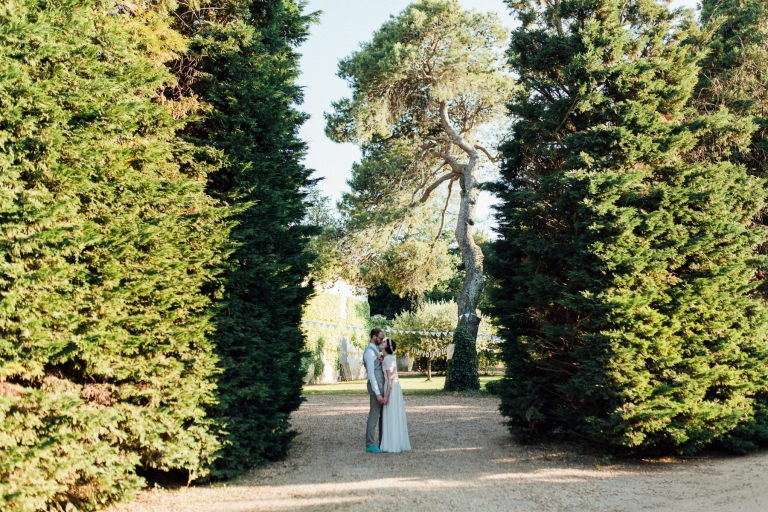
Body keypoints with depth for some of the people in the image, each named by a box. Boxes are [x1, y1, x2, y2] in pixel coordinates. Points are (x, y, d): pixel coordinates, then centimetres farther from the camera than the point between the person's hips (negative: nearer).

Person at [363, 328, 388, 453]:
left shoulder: (375, 350, 16)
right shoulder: (370, 352, -16)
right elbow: (371, 374, -21)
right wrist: (377, 394, -23)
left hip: (381, 385, 10)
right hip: (376, 386, -10)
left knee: (383, 414, 14)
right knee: (374, 415, -5)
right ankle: (370, 445, 1)